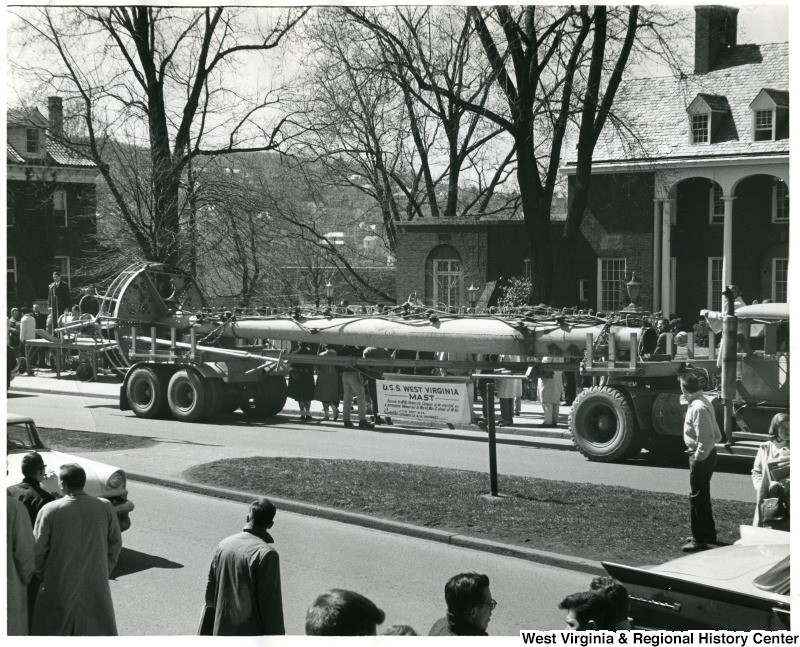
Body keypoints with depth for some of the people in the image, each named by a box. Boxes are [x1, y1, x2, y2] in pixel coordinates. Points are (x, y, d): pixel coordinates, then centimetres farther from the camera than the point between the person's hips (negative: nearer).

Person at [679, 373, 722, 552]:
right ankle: (709, 534, 32)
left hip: (700, 458, -10)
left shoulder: (698, 408, -22)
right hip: (707, 454, 10)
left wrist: (698, 457, -17)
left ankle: (700, 540, 4)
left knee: (697, 498, -2)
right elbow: (716, 435, 16)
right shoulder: (703, 402, 10)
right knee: (703, 497, 20)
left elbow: (705, 438, -26)